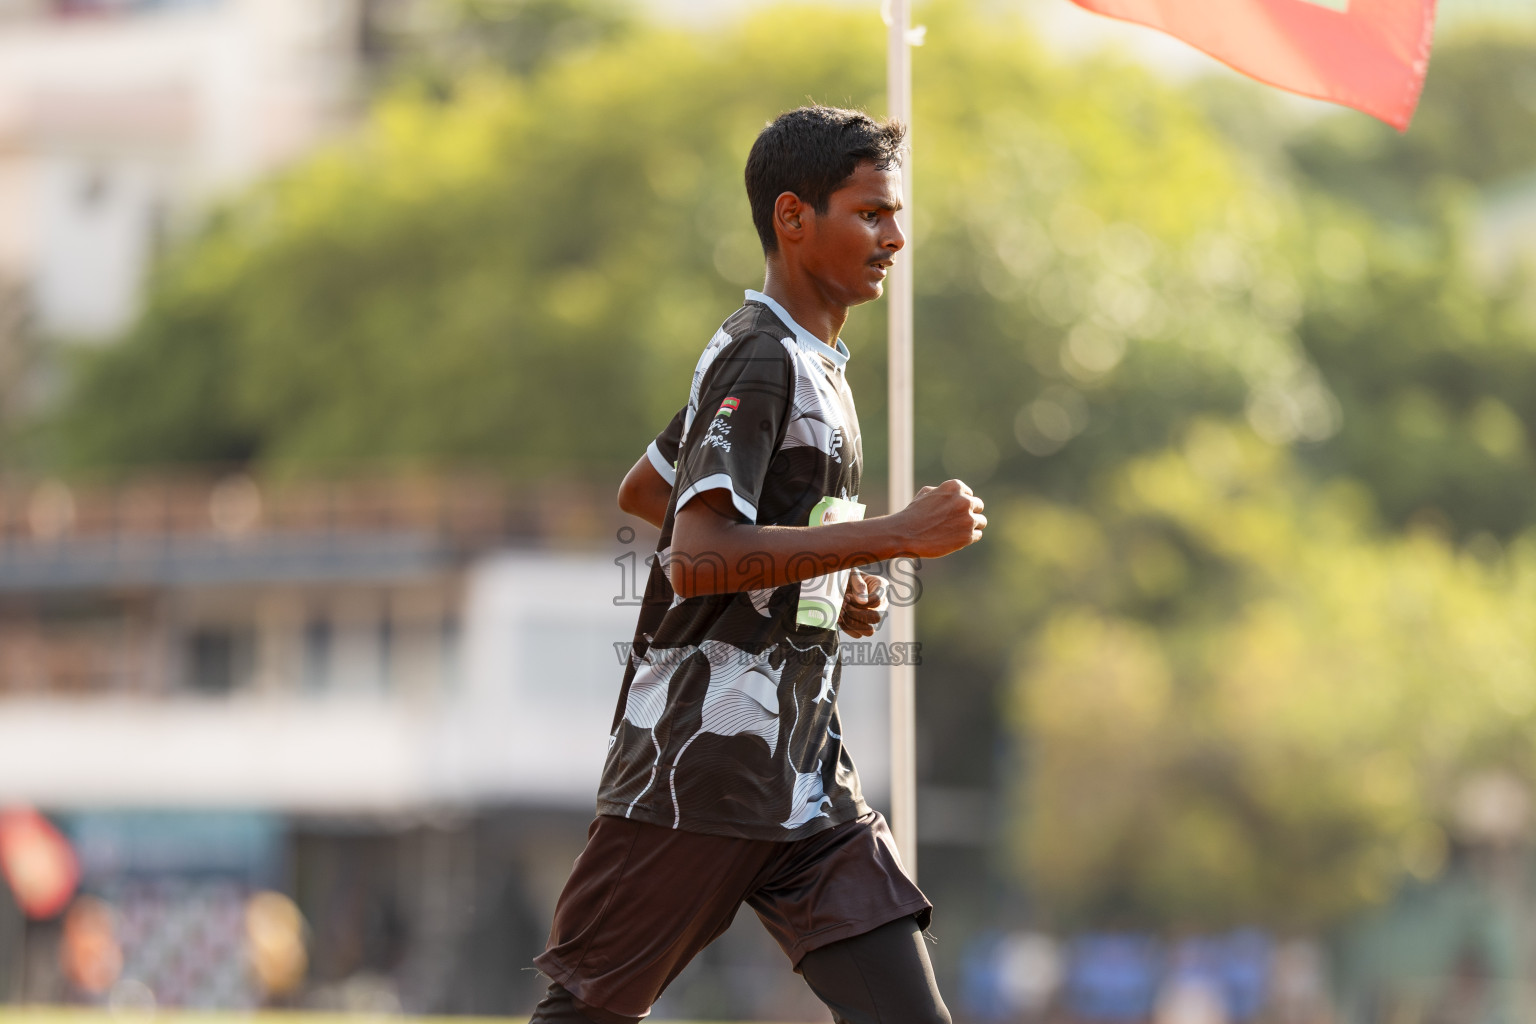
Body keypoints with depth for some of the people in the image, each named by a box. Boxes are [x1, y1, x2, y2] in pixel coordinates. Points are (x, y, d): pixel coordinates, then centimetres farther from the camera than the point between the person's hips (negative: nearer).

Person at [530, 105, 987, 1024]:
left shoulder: (810, 363, 17)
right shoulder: (762, 361, -13)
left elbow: (643, 491, 29)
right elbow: (698, 559, -26)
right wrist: (895, 536, -25)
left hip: (806, 777, 9)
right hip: (698, 770, -9)